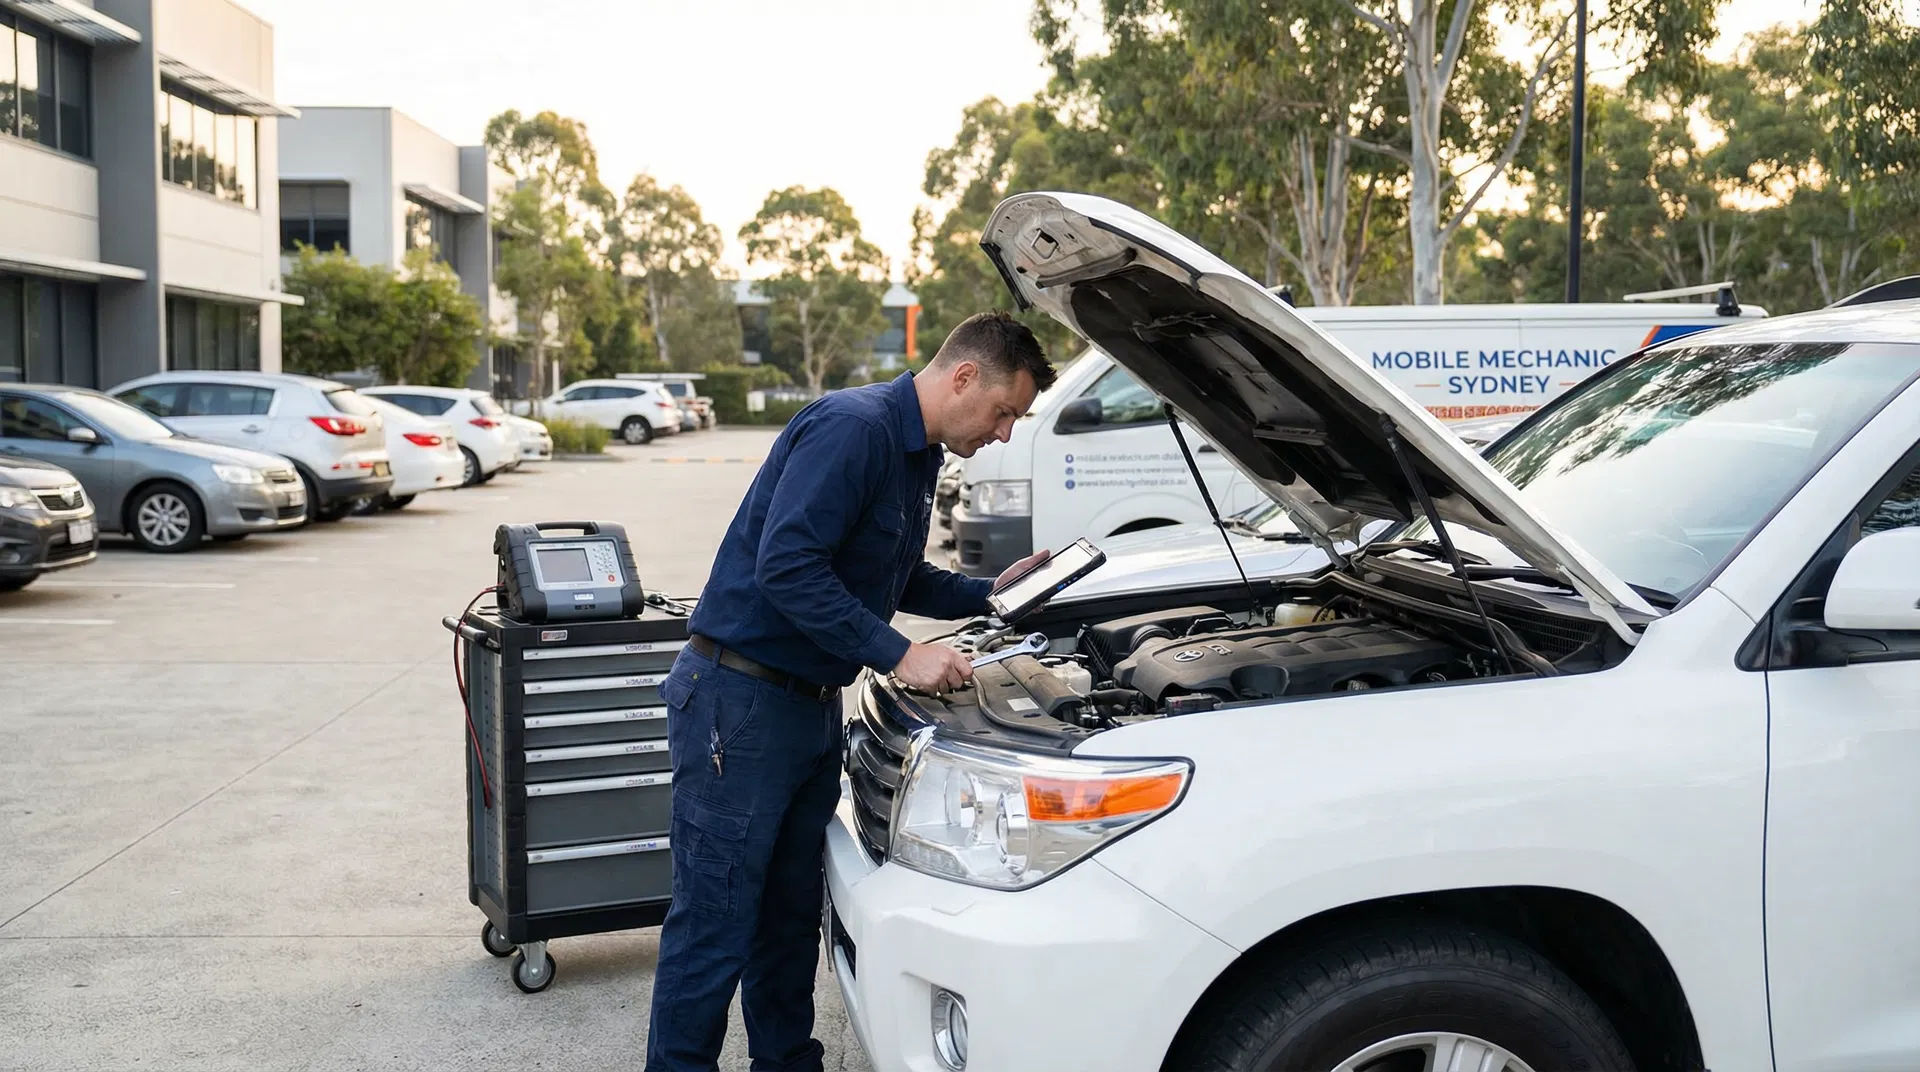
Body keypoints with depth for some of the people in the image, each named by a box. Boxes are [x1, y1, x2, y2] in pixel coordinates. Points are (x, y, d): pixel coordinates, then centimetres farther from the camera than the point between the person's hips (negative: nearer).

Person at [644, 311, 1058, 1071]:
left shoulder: (919, 454, 13)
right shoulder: (852, 429, -19)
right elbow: (788, 568, -27)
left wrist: (990, 594, 13)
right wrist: (898, 656, -24)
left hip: (812, 702, 10)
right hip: (739, 698, -10)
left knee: (792, 910, 18)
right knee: (714, 922, -2)